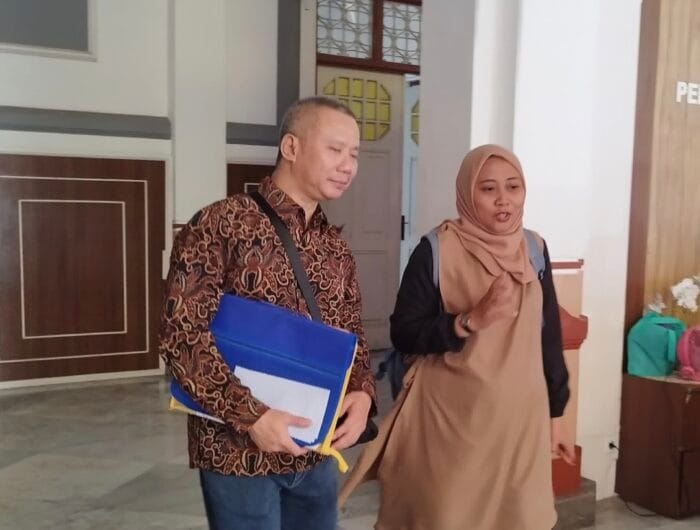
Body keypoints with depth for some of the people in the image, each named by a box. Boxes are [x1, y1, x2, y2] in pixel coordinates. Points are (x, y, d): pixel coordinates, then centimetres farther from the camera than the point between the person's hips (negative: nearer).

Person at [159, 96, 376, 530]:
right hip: (238, 451, -6)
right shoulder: (221, 225, -12)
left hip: (316, 452, 6)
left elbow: (352, 335, 12)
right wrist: (250, 415, -22)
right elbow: (182, 334, -17)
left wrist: (362, 393, -7)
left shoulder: (336, 248, 8)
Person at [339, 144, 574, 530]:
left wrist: (555, 413, 12)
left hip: (521, 419, 4)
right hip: (452, 421, -4)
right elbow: (403, 333, -10)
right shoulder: (437, 251, -10)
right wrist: (471, 319, -23)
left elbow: (549, 337, 10)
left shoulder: (534, 249, 4)